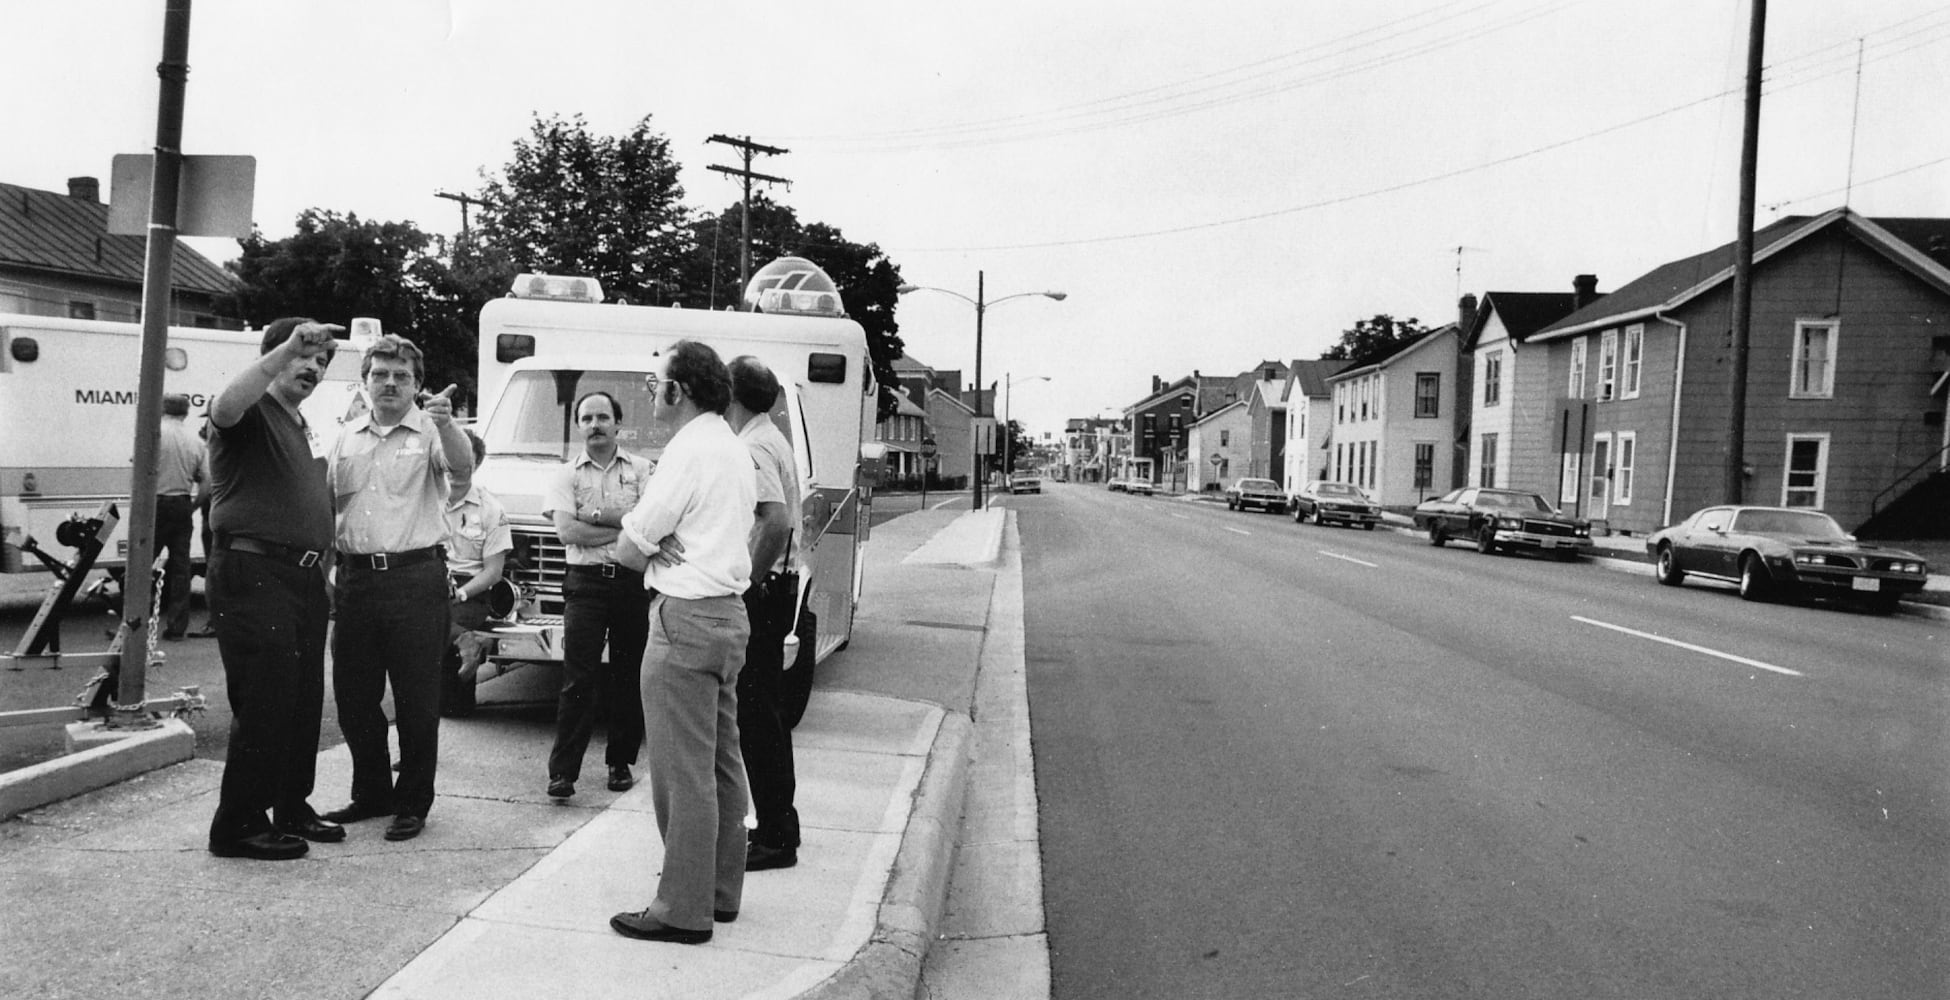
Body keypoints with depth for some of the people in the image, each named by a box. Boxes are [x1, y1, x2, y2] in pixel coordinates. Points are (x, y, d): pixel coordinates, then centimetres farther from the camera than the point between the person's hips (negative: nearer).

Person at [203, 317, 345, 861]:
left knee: (304, 703, 14)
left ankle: (291, 809, 27)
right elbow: (224, 408, -32)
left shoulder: (303, 428, 23)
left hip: (303, 579, 9)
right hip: (253, 576, -9)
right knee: (264, 705, -8)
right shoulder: (253, 415, -6)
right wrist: (287, 347, -36)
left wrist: (321, 570, 24)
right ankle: (237, 826, 1)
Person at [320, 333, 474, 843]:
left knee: (417, 699, 0)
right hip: (355, 576, 5)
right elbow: (328, 502, 20)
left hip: (414, 577, -5)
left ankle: (414, 802, 13)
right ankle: (371, 792, 29)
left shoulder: (430, 431, -2)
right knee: (353, 695, 12)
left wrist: (445, 422, -38)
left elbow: (462, 472, -22)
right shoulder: (347, 436, 14)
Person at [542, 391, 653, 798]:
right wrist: (626, 529, -6)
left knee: (630, 678, 6)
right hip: (586, 584, -1)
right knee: (578, 680, -6)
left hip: (634, 581, 1)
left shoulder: (642, 469, 8)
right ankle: (562, 771, -5)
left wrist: (595, 515, -8)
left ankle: (621, 763, 17)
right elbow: (567, 532, -5)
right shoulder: (567, 475, 9)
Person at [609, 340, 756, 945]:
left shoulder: (688, 452, -15)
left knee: (684, 772, -4)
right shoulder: (735, 450, 15)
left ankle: (684, 909, 2)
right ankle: (721, 890, 25)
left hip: (686, 622, -10)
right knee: (721, 762, 15)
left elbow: (628, 550, -14)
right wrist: (669, 549, -1)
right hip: (730, 615, 10)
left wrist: (650, 550, 6)